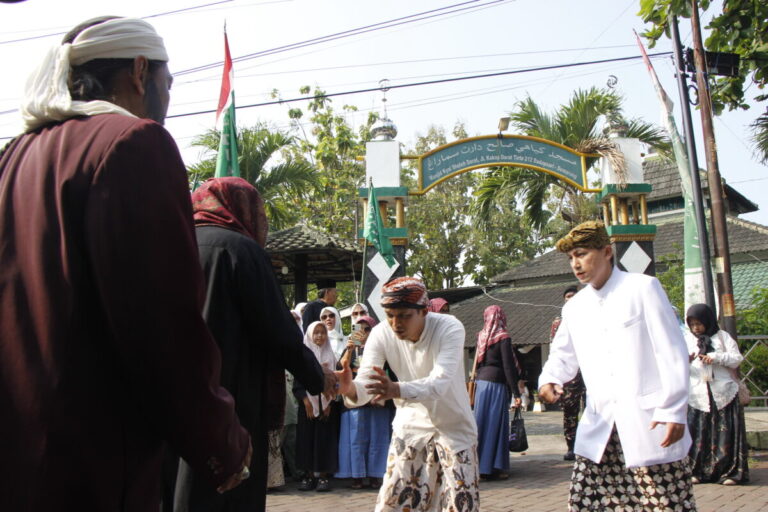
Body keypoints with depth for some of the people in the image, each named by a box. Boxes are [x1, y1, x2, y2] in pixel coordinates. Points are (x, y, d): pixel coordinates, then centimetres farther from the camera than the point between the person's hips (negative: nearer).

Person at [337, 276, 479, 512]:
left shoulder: (449, 328, -25)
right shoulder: (381, 334, -16)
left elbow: (440, 382, -39)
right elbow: (365, 385, -25)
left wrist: (397, 390, -58)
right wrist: (350, 389, -50)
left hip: (454, 427, -2)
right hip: (411, 424, 2)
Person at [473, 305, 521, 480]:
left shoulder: (482, 336, 8)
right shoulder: (503, 337, -8)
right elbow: (508, 366, -12)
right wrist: (516, 393, -11)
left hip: (481, 382, 6)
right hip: (496, 383, -6)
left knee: (481, 423, 11)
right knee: (495, 424, -1)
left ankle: (478, 465, 16)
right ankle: (493, 467, 2)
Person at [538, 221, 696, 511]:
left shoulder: (643, 288, -3)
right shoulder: (574, 308, 12)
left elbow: (672, 352, -6)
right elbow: (563, 355, 19)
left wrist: (673, 411, -10)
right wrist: (549, 380, -4)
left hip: (649, 423, -5)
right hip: (599, 427, 5)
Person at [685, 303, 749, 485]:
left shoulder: (722, 337, 7)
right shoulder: (687, 340, 11)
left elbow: (737, 359, 1)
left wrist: (716, 357, -13)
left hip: (723, 393, -1)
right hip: (697, 396, 1)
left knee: (726, 433, -2)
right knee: (699, 434, -2)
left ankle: (730, 471, 5)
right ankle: (699, 471, 4)